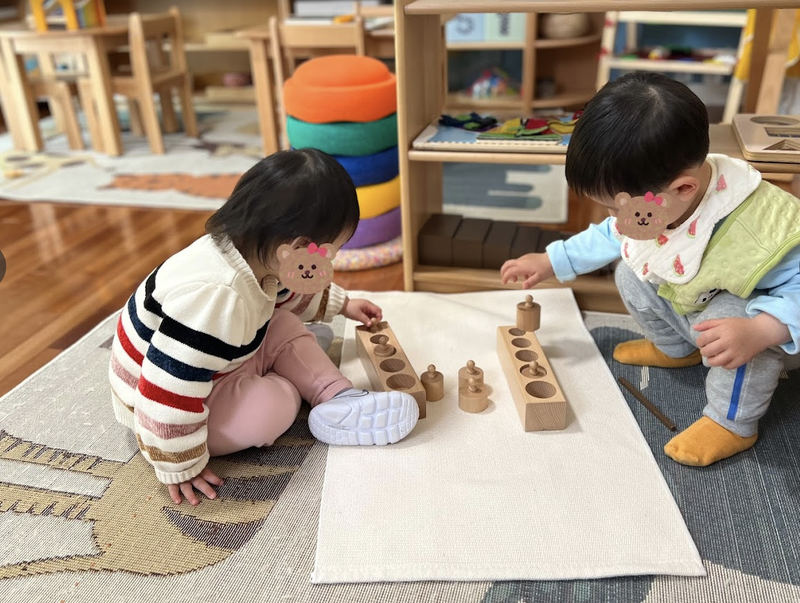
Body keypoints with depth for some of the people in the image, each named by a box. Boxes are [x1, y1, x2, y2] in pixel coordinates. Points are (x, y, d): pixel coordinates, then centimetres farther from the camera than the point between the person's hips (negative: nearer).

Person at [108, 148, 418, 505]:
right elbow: (168, 394, -36)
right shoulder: (214, 298, -41)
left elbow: (285, 293, 14)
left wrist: (340, 304, 21)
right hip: (171, 403, -8)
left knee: (285, 328, -1)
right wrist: (180, 467, -24)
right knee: (272, 407, -26)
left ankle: (340, 400, -5)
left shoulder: (253, 252, -12)